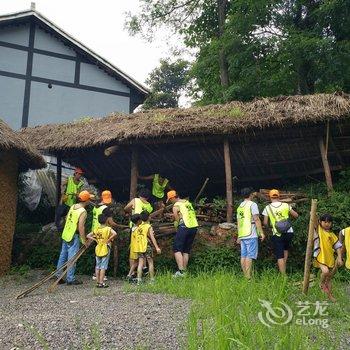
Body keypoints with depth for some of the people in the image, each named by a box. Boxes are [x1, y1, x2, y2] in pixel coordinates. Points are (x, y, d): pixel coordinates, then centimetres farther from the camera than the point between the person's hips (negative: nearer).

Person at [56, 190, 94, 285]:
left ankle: (58, 276, 22)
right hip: (73, 236, -8)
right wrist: (84, 241, -14)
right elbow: (81, 227, -20)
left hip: (65, 234, 8)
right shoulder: (83, 211, -16)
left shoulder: (73, 206, 8)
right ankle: (70, 279, 5)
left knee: (63, 256, 14)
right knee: (72, 258, -1)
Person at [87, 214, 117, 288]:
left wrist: (95, 240, 5)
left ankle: (98, 282, 16)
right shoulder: (108, 229, -10)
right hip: (105, 249, -4)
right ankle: (101, 283, -1)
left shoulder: (96, 229, 4)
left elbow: (88, 236, 5)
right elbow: (115, 234, -28)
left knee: (98, 266, 12)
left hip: (98, 249, 4)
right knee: (103, 267, -1)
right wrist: (109, 240, -17)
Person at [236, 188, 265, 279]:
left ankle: (245, 276, 11)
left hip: (242, 234, 7)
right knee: (250, 256, -8)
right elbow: (256, 219, -13)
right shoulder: (252, 204, -5)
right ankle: (248, 277, -11)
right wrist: (261, 232, -10)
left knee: (243, 255, 7)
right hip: (251, 234, -7)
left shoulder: (240, 206, 17)